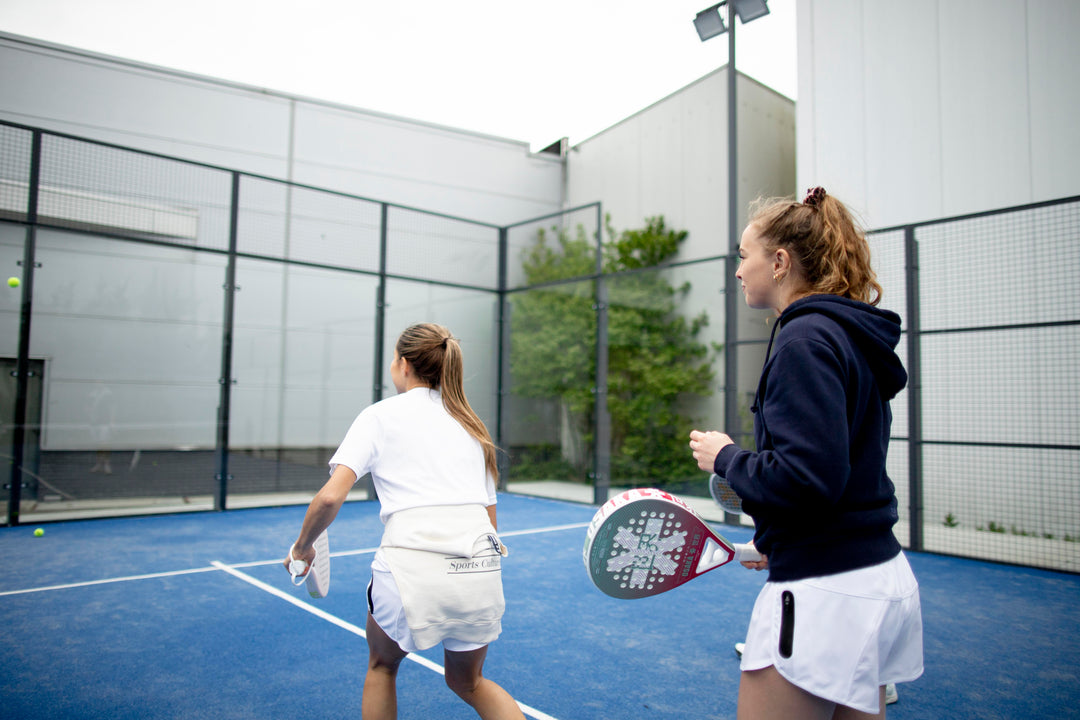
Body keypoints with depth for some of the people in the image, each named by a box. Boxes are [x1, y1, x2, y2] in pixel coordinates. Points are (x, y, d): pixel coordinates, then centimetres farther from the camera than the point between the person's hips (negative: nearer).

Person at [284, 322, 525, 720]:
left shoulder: (380, 415, 6)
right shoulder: (472, 425, 19)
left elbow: (330, 497, -5)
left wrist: (302, 547, 12)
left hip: (410, 565, -4)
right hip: (481, 570, 5)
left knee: (382, 666, 29)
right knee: (467, 681, 29)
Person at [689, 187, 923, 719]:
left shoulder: (806, 340, -17)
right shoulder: (853, 336, 13)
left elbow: (806, 478, -26)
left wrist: (726, 457, -9)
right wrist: (775, 541, 20)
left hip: (825, 594, -10)